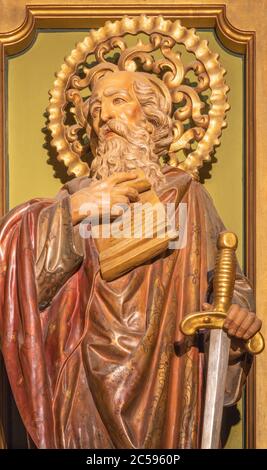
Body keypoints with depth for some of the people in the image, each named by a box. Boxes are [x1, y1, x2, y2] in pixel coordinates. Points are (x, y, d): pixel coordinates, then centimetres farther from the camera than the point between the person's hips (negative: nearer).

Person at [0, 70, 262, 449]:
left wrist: (237, 311, -19)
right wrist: (74, 210, -18)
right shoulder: (76, 194, 7)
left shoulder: (185, 193, 2)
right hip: (90, 382, 1)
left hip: (165, 382, -1)